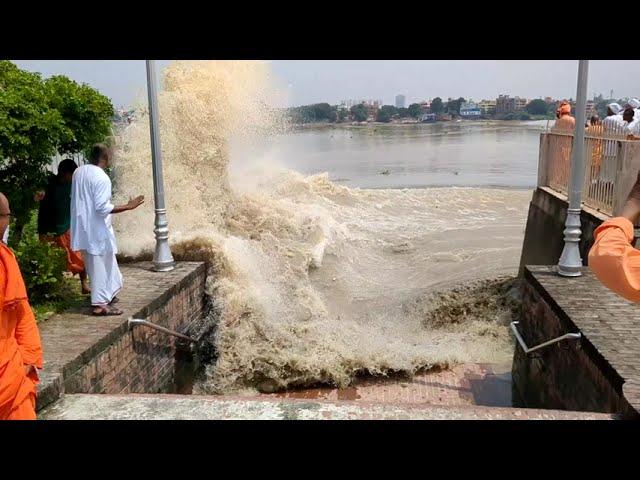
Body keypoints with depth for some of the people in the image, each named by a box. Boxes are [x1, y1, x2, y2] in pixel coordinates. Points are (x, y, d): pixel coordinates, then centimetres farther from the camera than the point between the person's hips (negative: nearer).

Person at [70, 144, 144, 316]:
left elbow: (77, 198, 16)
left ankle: (107, 295, 31)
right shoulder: (102, 178, -19)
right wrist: (128, 207, -19)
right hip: (97, 229, -9)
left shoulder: (78, 172, 6)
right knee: (101, 265, 1)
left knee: (96, 263, 19)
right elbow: (102, 208, -23)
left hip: (82, 227, 9)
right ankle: (100, 304, 6)